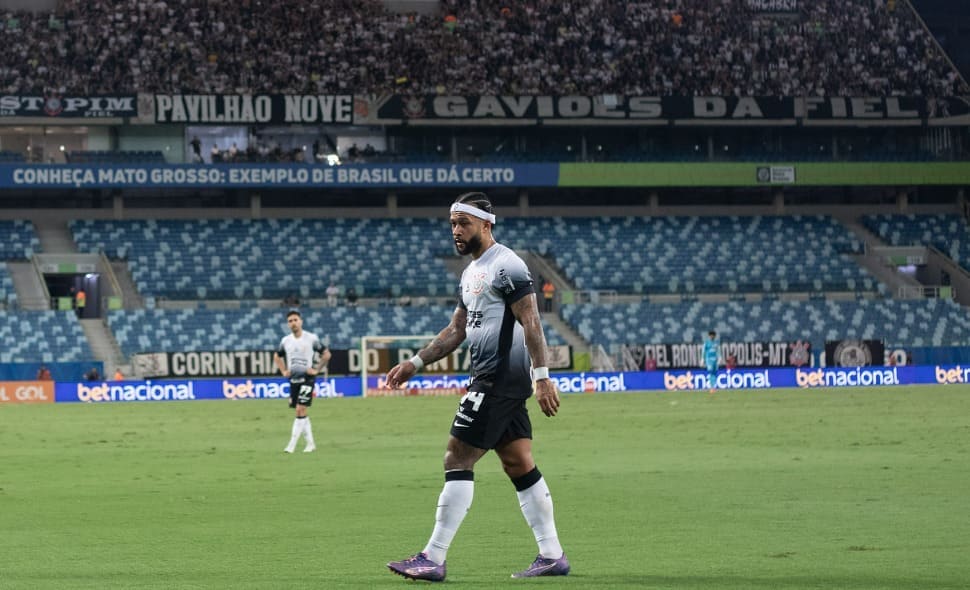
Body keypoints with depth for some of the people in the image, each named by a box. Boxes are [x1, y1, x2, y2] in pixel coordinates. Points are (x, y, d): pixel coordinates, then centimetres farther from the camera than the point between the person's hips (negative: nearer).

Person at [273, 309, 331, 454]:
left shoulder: (311, 338, -6)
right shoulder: (285, 341, 5)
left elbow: (326, 354, 2)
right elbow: (277, 357, 23)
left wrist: (316, 369, -4)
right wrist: (283, 371, 10)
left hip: (307, 378, -5)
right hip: (293, 380, 5)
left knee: (300, 410, -13)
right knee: (301, 414, 7)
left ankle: (292, 445, -14)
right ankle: (310, 443, 17)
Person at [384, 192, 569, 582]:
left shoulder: (505, 265, -11)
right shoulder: (472, 272, 19)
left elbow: (531, 323, -17)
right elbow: (455, 332, 24)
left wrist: (542, 377, -23)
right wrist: (415, 364, 16)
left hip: (499, 378, -10)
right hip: (490, 379, 10)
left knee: (457, 461, -10)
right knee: (519, 465, 9)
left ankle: (434, 559, -10)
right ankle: (552, 555, 12)